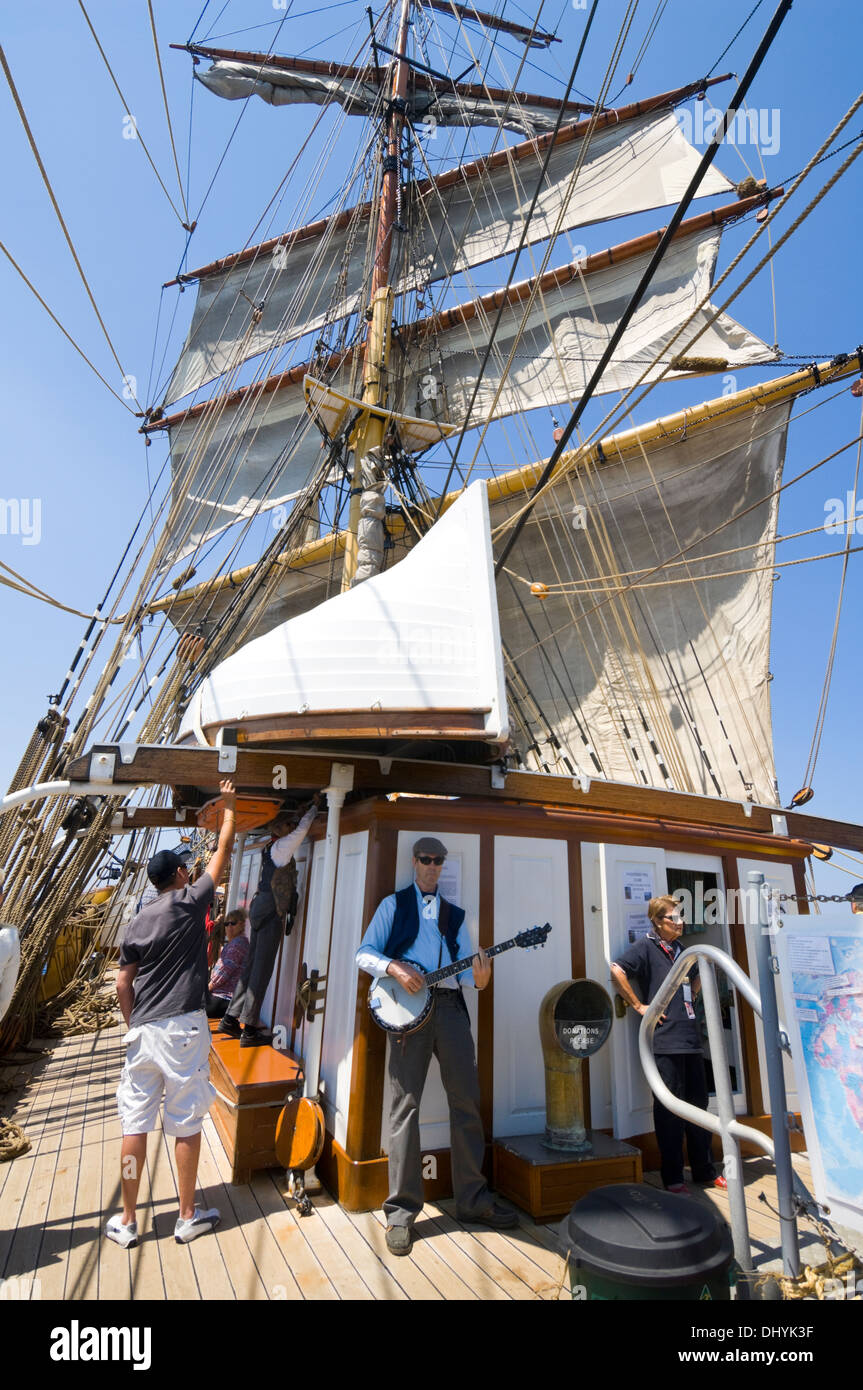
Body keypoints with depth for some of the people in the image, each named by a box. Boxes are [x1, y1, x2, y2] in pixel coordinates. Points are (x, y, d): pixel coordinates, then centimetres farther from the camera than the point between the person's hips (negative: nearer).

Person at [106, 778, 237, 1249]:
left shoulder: (138, 921, 9)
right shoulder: (191, 902, -6)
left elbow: (123, 984, 10)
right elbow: (223, 850, 0)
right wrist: (228, 804, 11)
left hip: (143, 1030, 5)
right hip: (182, 1028, -5)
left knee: (134, 1124, 12)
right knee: (186, 1125, 7)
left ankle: (127, 1221, 23)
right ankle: (188, 1217, 20)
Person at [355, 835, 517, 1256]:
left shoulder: (455, 914, 20)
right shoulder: (394, 904, 11)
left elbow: (465, 964, 13)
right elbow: (364, 953, 4)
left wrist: (479, 977, -10)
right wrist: (394, 968, -14)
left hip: (450, 1005, 3)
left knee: (467, 1101, 5)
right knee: (405, 1105, -1)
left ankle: (473, 1199, 20)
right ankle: (402, 1211, 11)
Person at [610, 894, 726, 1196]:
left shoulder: (678, 950, 16)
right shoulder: (646, 946, -10)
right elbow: (617, 970, -24)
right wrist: (638, 1005, -19)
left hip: (689, 1038, 8)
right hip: (665, 1041, -8)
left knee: (698, 1104, 16)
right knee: (669, 1109, 1)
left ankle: (704, 1171, 30)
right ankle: (673, 1178, 13)